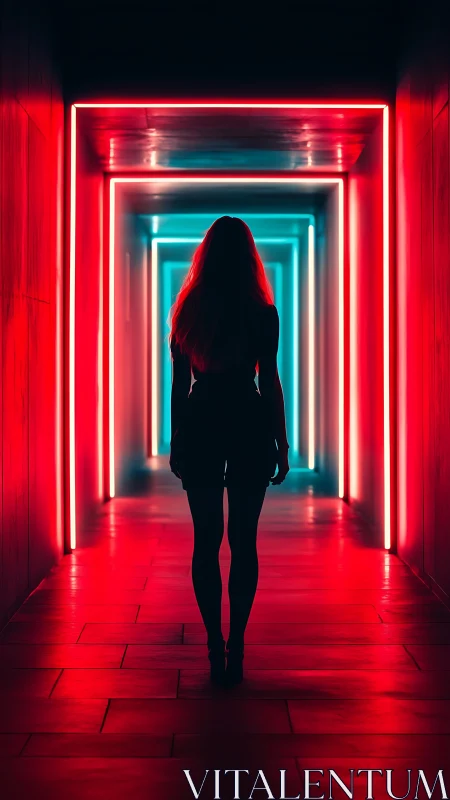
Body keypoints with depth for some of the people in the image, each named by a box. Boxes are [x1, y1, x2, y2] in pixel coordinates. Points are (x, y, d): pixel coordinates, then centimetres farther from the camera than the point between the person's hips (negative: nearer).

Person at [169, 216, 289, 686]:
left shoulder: (187, 309, 2)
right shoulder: (262, 312, -6)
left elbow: (178, 383, 4)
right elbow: (270, 381, -5)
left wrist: (176, 440, 12)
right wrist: (281, 445, 1)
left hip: (199, 427, 2)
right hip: (249, 427, -2)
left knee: (206, 540, 7)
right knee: (243, 541, 3)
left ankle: (215, 648, 8)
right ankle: (235, 648, 3)